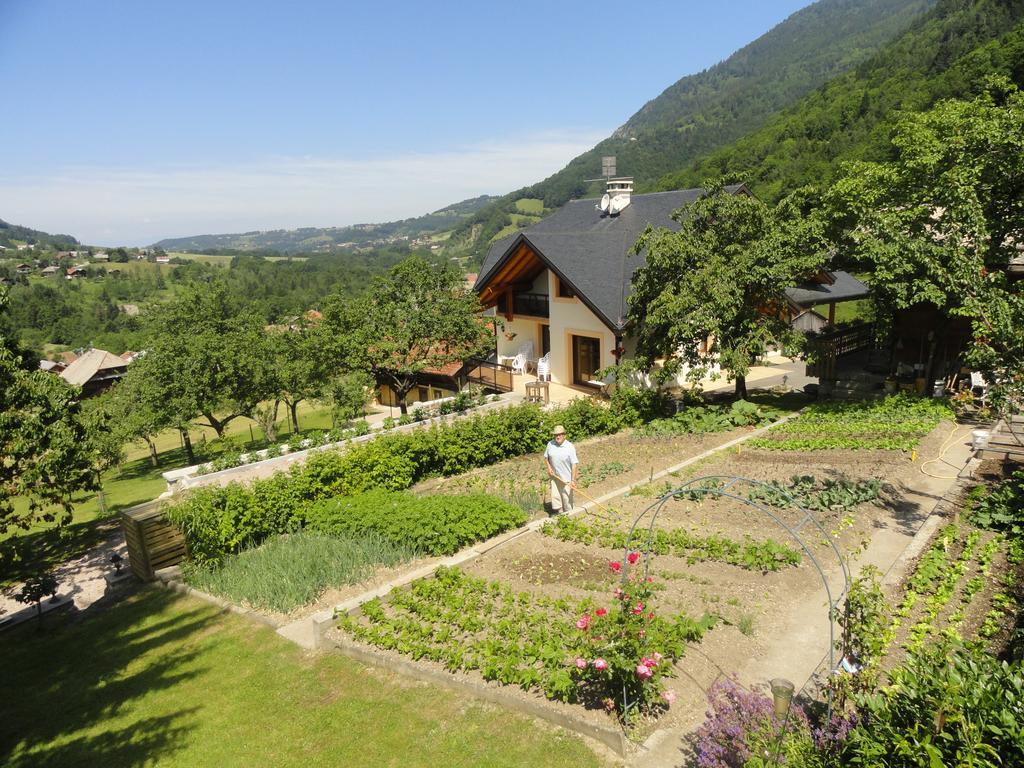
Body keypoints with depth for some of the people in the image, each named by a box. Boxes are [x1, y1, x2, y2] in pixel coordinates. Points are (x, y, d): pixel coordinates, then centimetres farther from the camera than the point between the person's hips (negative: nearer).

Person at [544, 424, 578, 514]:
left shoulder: (570, 447, -16)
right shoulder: (550, 444, -4)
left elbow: (574, 464, -18)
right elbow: (546, 457, 12)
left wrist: (573, 480, -22)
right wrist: (549, 467, -4)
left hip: (566, 478, -4)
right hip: (555, 476, 4)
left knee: (567, 498, 4)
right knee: (555, 496, 11)